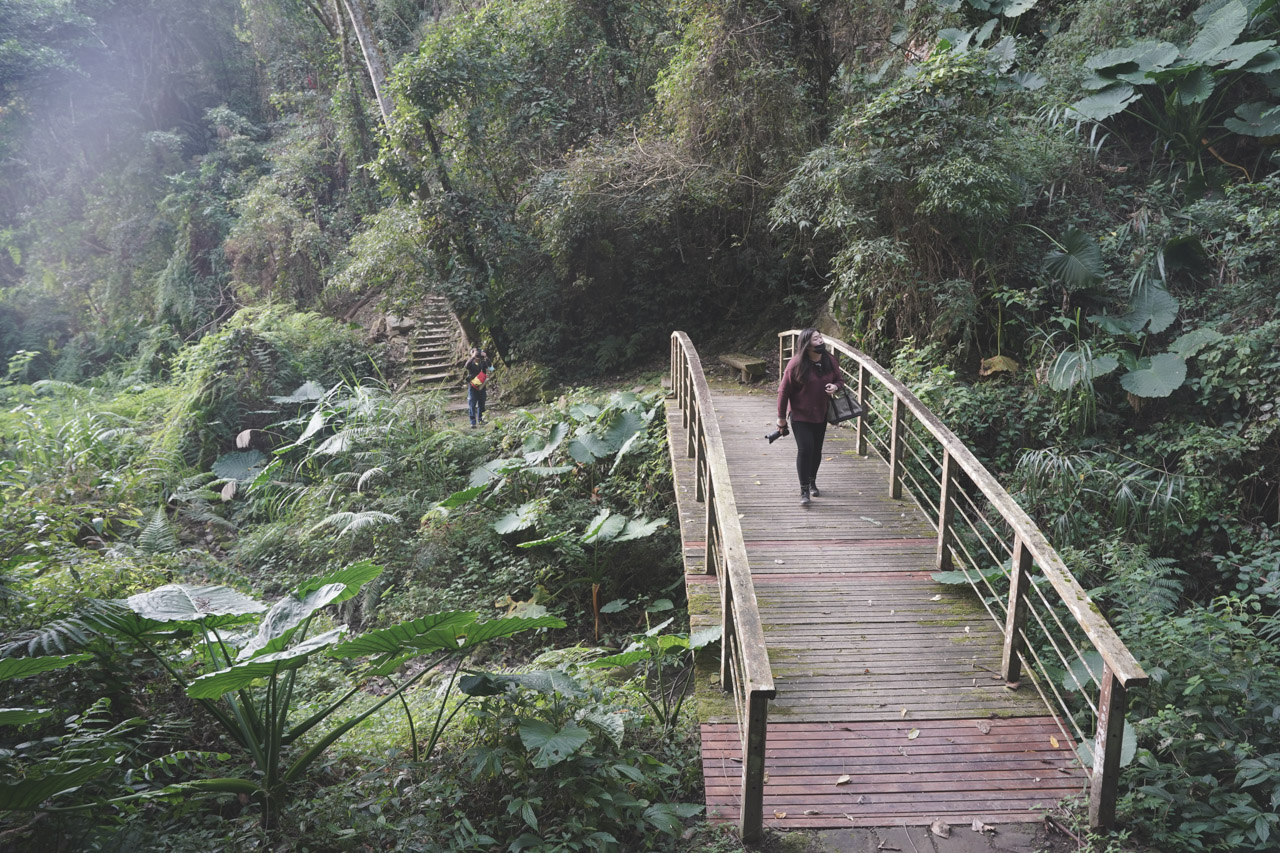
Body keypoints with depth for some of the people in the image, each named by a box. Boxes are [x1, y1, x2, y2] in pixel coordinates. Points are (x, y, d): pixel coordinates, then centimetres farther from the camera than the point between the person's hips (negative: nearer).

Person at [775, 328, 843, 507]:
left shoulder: (830, 360, -4)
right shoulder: (796, 364, -18)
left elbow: (840, 380, 11)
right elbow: (784, 390, -11)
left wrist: (835, 386, -15)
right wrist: (781, 417, -7)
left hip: (821, 415, 5)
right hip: (800, 415, -5)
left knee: (816, 450, 14)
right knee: (805, 449, -11)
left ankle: (812, 482, 36)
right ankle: (804, 490, -1)